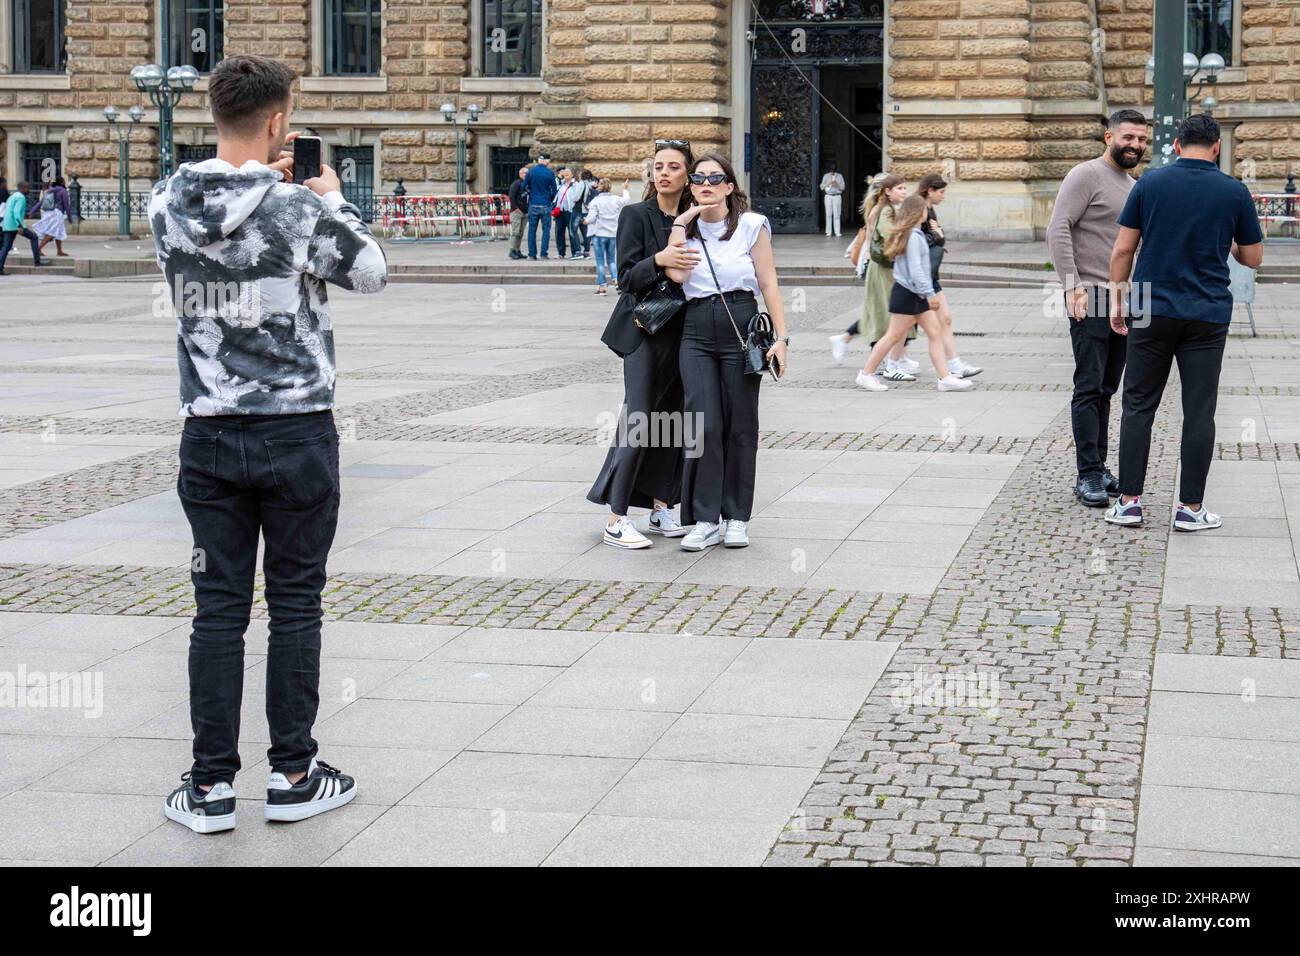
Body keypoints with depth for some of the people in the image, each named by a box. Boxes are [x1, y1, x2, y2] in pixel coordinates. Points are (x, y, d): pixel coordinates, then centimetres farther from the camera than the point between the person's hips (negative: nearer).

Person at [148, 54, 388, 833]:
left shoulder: (169, 207, -3)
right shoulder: (302, 212, -15)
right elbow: (371, 271, 1)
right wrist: (335, 199, 15)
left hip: (211, 434, 3)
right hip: (297, 433, -3)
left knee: (219, 607, 8)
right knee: (295, 605, 7)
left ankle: (212, 784, 11)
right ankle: (293, 775, 16)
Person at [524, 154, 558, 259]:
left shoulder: (531, 171, -1)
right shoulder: (550, 173, -4)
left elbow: (524, 187, 0)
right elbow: (554, 190, -2)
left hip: (533, 204, 2)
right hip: (545, 205, -2)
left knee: (532, 230, 7)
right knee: (546, 230, 4)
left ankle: (532, 254, 5)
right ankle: (544, 254, -2)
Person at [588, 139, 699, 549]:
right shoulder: (635, 215, -4)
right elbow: (626, 277, -12)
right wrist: (659, 260, -27)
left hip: (683, 328, 5)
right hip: (645, 329, -5)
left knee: (674, 420, 7)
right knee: (639, 420, -11)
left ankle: (661, 506, 18)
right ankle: (616, 520, -9)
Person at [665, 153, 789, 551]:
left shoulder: (751, 226, 3)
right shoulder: (686, 230, 10)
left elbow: (768, 284, 1)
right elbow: (677, 274, -8)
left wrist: (781, 336, -4)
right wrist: (680, 224, -3)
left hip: (741, 327, -2)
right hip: (697, 331, 2)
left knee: (740, 425, 4)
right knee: (703, 424, -7)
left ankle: (737, 518, 13)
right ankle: (705, 520, -2)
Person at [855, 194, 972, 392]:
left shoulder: (915, 234, 13)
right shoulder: (913, 237, -18)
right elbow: (915, 270, -23)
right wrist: (930, 293, -22)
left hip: (917, 294, 10)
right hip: (906, 293, -10)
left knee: (935, 333, 4)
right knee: (894, 335, -2)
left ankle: (944, 377, 2)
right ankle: (866, 374, 6)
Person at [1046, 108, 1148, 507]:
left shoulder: (1133, 187, 19)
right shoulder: (1086, 175, -7)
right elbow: (1058, 231, -15)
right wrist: (1072, 284, -22)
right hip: (1091, 300, -8)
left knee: (1107, 390, 10)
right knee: (1089, 389, -9)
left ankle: (1098, 468, 15)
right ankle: (1088, 476, -9)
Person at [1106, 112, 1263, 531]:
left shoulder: (1150, 182, -1)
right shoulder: (1235, 192, -2)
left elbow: (1123, 249, -1)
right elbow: (1253, 258, 6)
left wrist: (1117, 299, 8)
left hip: (1152, 311, 1)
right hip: (1207, 316, 0)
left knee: (1139, 406, 8)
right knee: (1199, 411, 4)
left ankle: (1129, 501, 6)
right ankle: (1190, 507, 5)